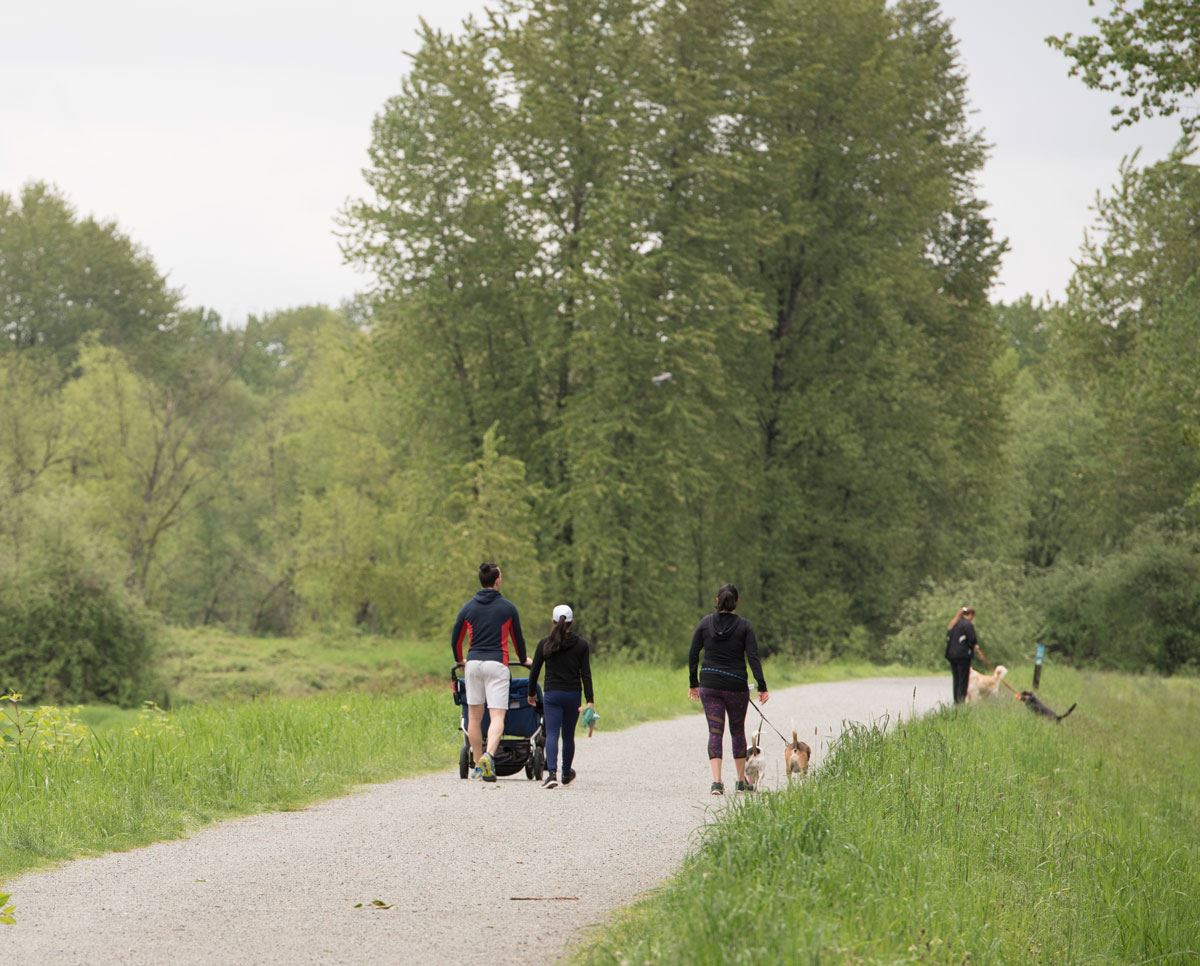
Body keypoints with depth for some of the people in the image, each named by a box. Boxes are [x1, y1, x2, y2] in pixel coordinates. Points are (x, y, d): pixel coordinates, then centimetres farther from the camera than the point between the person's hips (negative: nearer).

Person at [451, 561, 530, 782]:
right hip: (497, 664, -3)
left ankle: (478, 765, 11)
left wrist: (459, 660, 32)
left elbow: (455, 640, 12)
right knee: (497, 716, -8)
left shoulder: (468, 607, 7)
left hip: (473, 663, 3)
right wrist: (523, 660, 30)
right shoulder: (507, 608, 2)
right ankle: (489, 755, -31)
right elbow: (517, 638, 11)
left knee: (474, 716, 10)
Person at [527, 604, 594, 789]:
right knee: (568, 735, 16)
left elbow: (534, 671, 3)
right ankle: (567, 773, 32)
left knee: (551, 734, -6)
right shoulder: (581, 645, -2)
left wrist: (532, 693, 17)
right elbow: (585, 674, -5)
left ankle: (552, 773, -25)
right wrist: (590, 701, -6)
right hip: (573, 695, 1)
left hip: (551, 695, -1)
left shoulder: (544, 644, -1)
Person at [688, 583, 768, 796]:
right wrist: (762, 687, -9)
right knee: (737, 730, 16)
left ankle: (716, 781, -14)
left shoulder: (706, 623, 1)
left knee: (715, 732, 1)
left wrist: (693, 683, 12)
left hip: (709, 685, 1)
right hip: (736, 686, -1)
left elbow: (693, 655, 3)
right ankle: (742, 780, 25)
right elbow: (753, 657, -10)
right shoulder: (743, 625, -4)